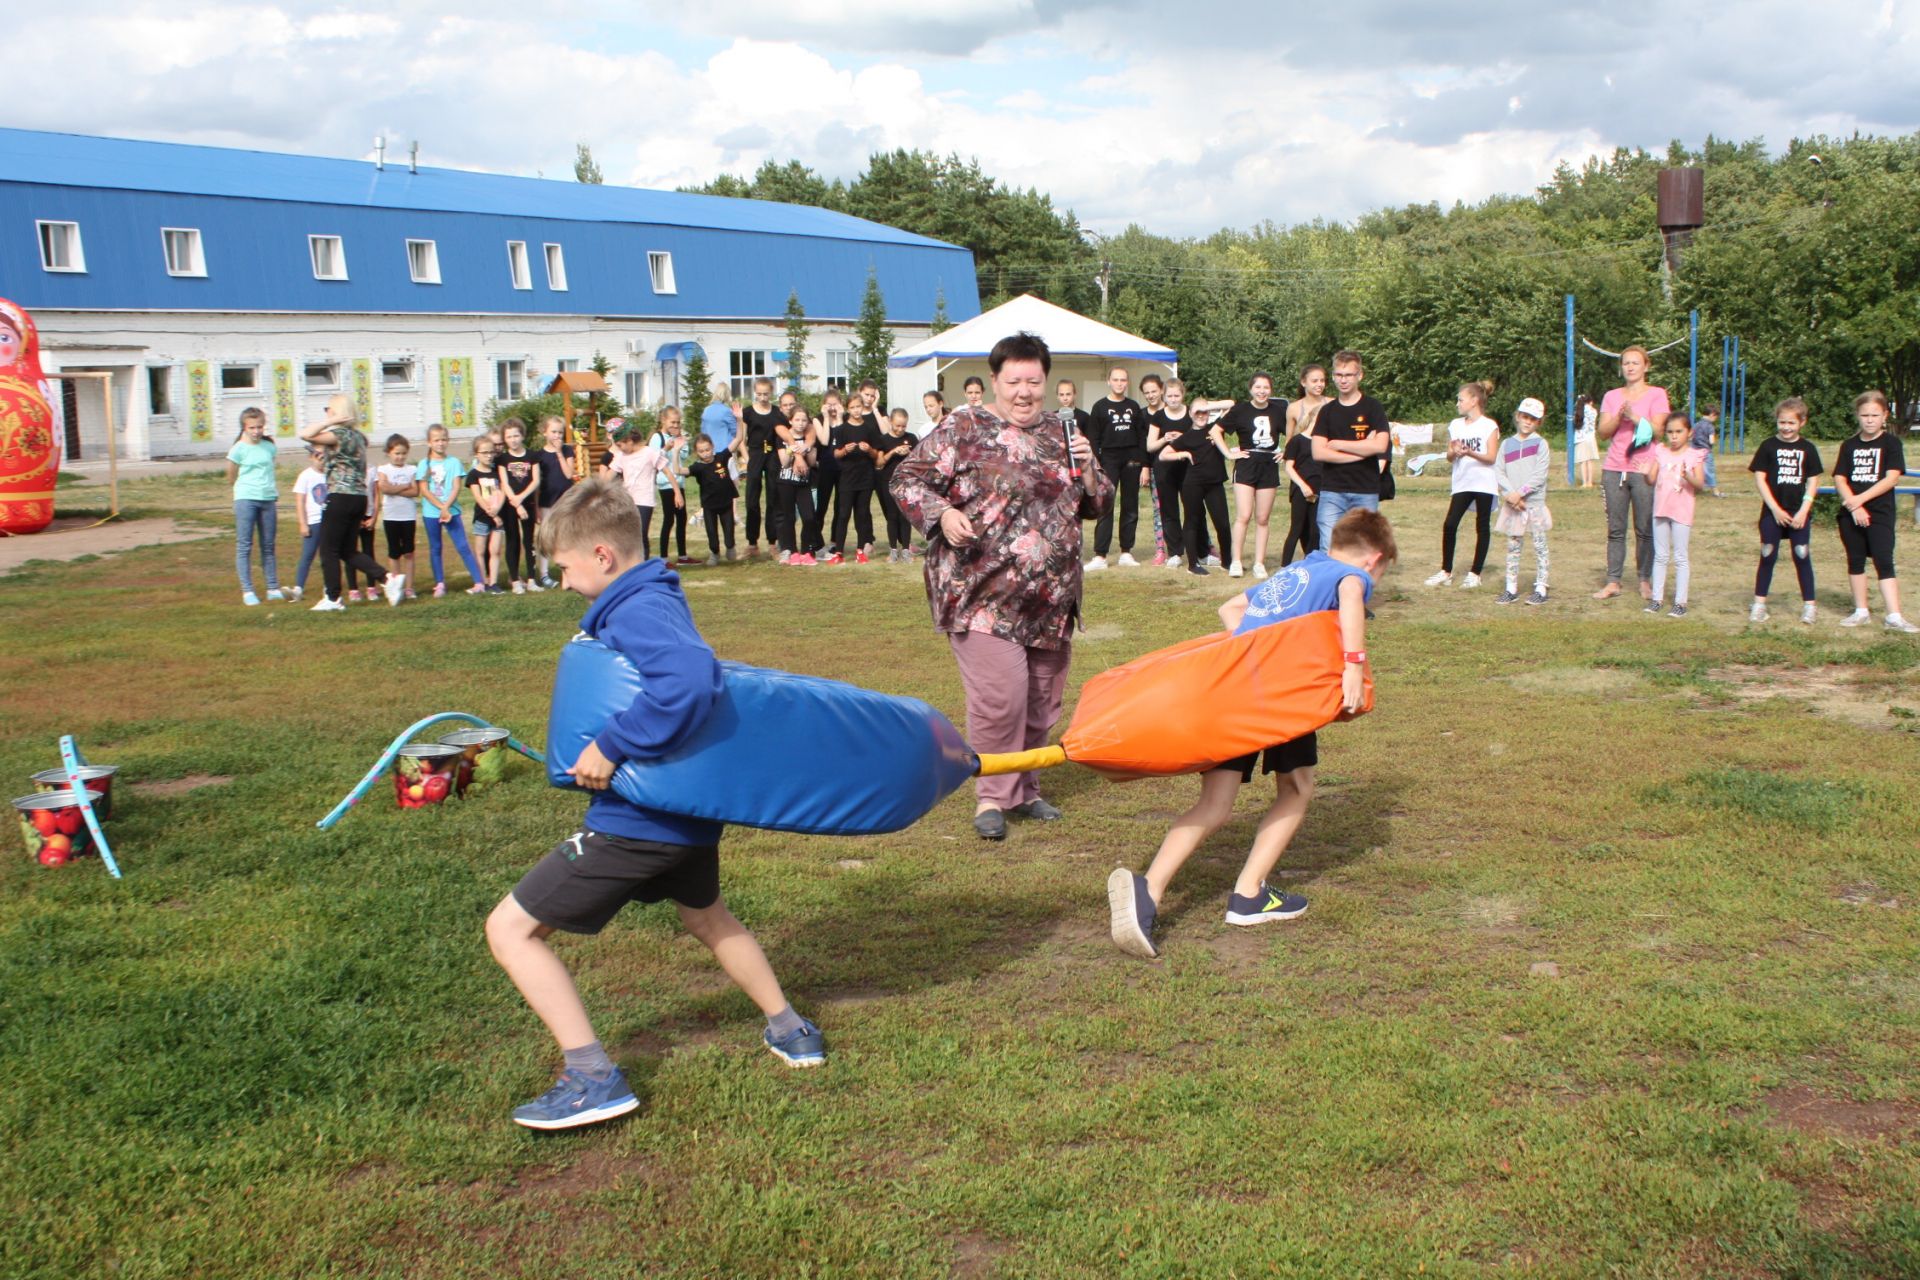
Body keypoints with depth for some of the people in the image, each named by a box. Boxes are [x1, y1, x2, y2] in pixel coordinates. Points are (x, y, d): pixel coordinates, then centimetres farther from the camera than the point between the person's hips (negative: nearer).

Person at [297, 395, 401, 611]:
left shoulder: (339, 435, -12)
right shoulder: (358, 436, 14)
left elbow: (305, 434, -19)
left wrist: (330, 422, -14)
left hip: (340, 498, -8)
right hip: (359, 498, 8)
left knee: (328, 550, 3)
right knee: (349, 551, 14)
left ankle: (333, 599, 8)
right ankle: (387, 580, 1)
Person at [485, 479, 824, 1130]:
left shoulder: (635, 613, -23)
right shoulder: (661, 599, 7)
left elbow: (690, 680, -41)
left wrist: (612, 744, -34)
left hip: (636, 821, -10)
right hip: (691, 808, 10)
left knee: (511, 928, -2)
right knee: (705, 913, 35)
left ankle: (592, 1075, -5)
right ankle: (788, 1029, 45)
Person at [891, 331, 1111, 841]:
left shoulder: (1061, 433, 13)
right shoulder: (964, 428, -2)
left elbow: (1096, 506, 17)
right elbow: (908, 479, -3)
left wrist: (1086, 469, -3)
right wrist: (943, 514, -20)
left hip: (1052, 597, 6)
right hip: (984, 592, -6)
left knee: (1042, 700, 12)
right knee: (1000, 694, -14)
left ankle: (1022, 786, 30)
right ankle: (993, 795, 3)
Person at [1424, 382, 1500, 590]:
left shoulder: (1490, 426, -3)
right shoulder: (1455, 425, 10)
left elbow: (1491, 458, -9)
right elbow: (1449, 457, 10)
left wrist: (1470, 453, -25)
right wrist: (1455, 452, -13)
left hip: (1484, 484, -4)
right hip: (1462, 484, 4)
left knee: (1481, 527, 3)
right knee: (1449, 525, -7)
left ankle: (1475, 573, 11)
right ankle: (1446, 572, 2)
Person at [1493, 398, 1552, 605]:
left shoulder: (1541, 444, -1)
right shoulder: (1507, 444, 9)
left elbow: (1540, 476, -9)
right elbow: (1498, 472, 2)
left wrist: (1520, 492, -16)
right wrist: (1510, 494, -12)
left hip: (1535, 503, -3)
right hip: (1511, 504, 3)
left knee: (1539, 545, 0)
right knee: (1512, 546, 7)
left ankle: (1541, 588, 3)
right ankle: (1511, 588, 12)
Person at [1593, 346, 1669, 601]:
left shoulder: (1656, 395, 4)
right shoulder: (1611, 396, 13)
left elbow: (1659, 431, -6)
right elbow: (1601, 432, 4)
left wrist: (1634, 417, -18)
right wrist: (1619, 417, -12)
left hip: (1644, 470, -3)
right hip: (1614, 469, 3)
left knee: (1645, 529, -1)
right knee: (1615, 529, 2)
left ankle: (1645, 581, 7)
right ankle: (1612, 582, 4)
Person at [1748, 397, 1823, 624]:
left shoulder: (1808, 449, 4)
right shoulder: (1768, 446, 0)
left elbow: (1813, 482, 4)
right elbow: (1759, 478, -3)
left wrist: (1803, 511, -6)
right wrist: (1776, 509, -9)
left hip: (1799, 514, 1)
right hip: (1772, 512, -1)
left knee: (1802, 557, 2)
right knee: (1768, 557, 4)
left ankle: (1809, 606, 9)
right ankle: (1759, 604, 10)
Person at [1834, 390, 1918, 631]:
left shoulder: (1891, 443, -1)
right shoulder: (1849, 445, 8)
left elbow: (1892, 477, -11)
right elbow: (1839, 478, 2)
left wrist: (1861, 498, -18)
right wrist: (1854, 506, -12)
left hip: (1880, 514, -4)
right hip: (1851, 514, 4)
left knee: (1884, 563, -9)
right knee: (1855, 561, 10)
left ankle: (1894, 617, -13)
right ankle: (1861, 612, 20)